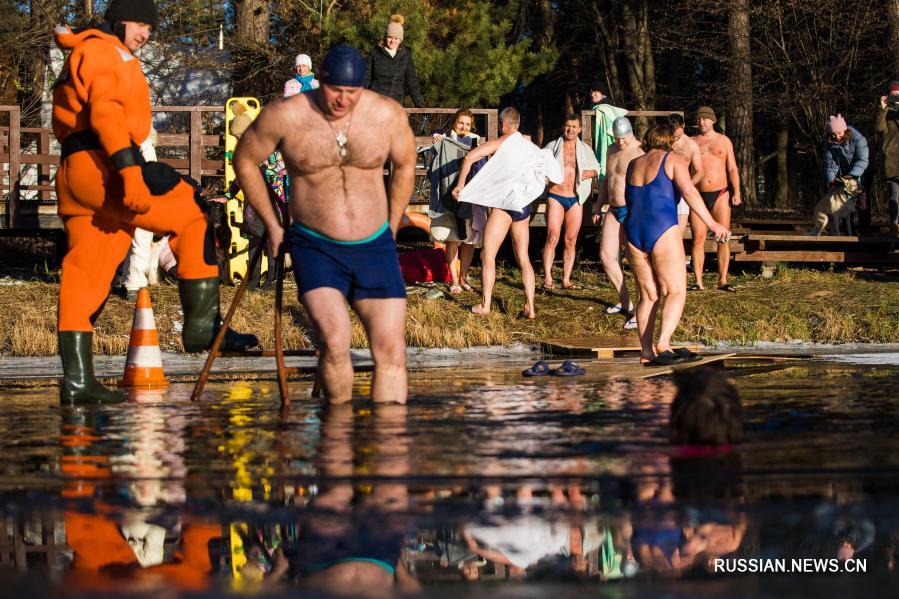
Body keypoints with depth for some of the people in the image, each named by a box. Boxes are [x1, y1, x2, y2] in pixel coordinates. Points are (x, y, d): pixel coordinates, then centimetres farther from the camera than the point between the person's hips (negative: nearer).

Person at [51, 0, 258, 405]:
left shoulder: (79, 59, 30)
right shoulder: (106, 51, -2)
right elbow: (105, 112, -17)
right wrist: (130, 172, -27)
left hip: (74, 175, 10)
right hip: (102, 165, -10)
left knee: (84, 278, 6)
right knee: (193, 217, -6)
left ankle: (76, 379, 2)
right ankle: (202, 326, -12)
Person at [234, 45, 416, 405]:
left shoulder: (388, 115, -4)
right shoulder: (285, 116, -10)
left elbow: (405, 165, 16)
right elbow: (245, 160, 7)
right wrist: (271, 225, 10)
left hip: (375, 247, 3)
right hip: (316, 249, -3)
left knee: (391, 349, -5)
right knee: (334, 339, -23)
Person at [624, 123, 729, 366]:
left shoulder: (633, 165, 16)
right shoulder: (672, 160, 1)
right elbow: (689, 192, -10)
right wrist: (711, 223, -13)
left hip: (634, 231, 6)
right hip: (662, 231, -6)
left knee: (648, 295, 10)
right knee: (676, 291, -3)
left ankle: (646, 352, 3)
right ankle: (663, 344, -22)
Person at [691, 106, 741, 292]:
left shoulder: (724, 141, 10)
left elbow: (732, 169, 7)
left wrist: (736, 192, -5)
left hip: (720, 194, 0)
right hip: (698, 195, 0)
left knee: (723, 239, -4)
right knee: (698, 238, -6)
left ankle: (723, 281, -2)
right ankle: (698, 281, -4)